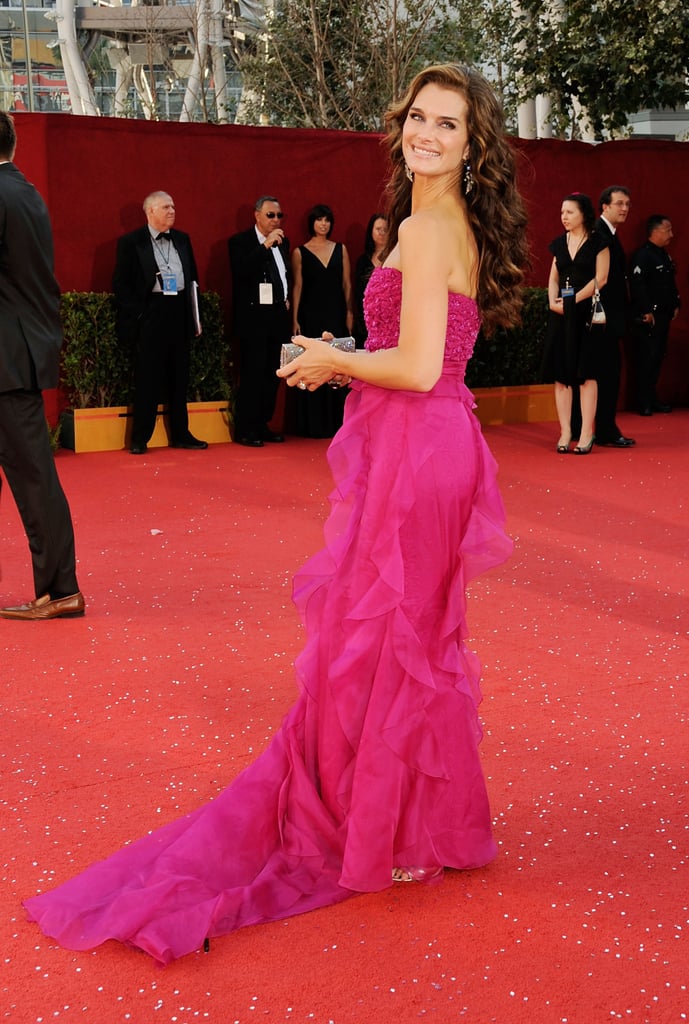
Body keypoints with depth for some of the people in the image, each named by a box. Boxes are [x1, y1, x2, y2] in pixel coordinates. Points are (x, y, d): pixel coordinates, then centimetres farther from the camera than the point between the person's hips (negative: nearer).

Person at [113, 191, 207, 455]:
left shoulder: (182, 239, 13)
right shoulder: (131, 242, -2)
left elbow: (193, 277, 19)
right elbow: (120, 284, -4)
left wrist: (195, 314, 14)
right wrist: (136, 315, -10)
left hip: (179, 313, 5)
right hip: (149, 314, -5)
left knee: (179, 377, 10)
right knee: (147, 378, -3)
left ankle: (180, 434, 18)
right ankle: (140, 438, 4)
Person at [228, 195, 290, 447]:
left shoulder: (282, 242, 14)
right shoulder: (240, 242, -5)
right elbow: (241, 271, -22)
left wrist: (287, 299, 13)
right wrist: (266, 245, -24)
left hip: (278, 316, 7)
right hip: (254, 318, -7)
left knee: (273, 374, 8)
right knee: (252, 374, -6)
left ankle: (262, 425, 16)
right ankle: (244, 430, 0)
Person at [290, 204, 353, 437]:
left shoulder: (340, 249, 10)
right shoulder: (300, 252, 3)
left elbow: (347, 284, 9)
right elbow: (297, 287, 1)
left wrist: (349, 313, -1)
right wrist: (295, 320, -5)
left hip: (336, 314, 2)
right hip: (311, 314, -2)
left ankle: (336, 421, 8)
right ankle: (313, 424, 3)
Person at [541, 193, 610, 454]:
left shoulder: (597, 242, -2)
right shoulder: (559, 243, 12)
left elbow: (600, 278, -7)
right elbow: (554, 278, 12)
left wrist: (573, 300, -13)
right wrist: (553, 302, -6)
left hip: (586, 313, -5)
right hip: (561, 314, 5)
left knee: (586, 374, -4)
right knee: (561, 374, 1)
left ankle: (586, 433, -1)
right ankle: (565, 432, 5)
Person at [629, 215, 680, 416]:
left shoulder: (664, 256, 17)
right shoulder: (643, 255, -13)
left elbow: (671, 284, 25)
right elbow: (637, 285, -20)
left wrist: (675, 305, 17)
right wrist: (647, 311, -21)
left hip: (663, 315, 9)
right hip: (647, 317, -9)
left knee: (658, 356, 11)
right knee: (647, 358, -7)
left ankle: (651, 398, 19)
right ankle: (644, 402, -3)